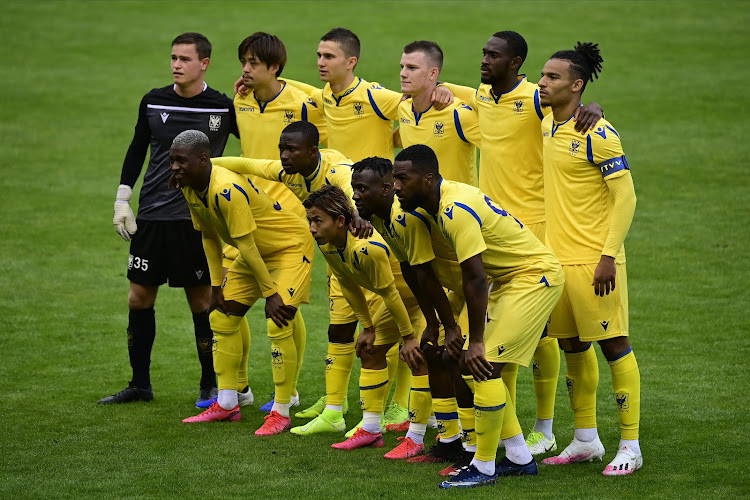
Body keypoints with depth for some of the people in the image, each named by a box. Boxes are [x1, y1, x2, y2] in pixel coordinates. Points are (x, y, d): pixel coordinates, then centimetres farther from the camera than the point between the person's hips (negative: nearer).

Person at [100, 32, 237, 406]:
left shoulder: (223, 108, -5)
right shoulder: (153, 102, 4)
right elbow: (137, 150, 13)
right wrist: (121, 200, 10)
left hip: (197, 220, -3)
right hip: (152, 216, 3)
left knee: (202, 301, 0)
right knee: (139, 298, 5)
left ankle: (210, 384, 13)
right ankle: (140, 384, 17)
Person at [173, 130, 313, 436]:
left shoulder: (227, 190, -35)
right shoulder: (190, 189, -7)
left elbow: (246, 246, -31)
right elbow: (209, 237, 6)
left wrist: (270, 294, -26)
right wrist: (217, 286, 4)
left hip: (291, 247, -10)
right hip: (257, 251, 10)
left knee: (279, 325, -18)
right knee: (222, 317, 8)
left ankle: (281, 413, -10)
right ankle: (227, 405, 16)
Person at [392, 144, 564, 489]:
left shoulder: (457, 211, -25)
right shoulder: (439, 204, 5)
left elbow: (475, 280, -24)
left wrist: (476, 342, -20)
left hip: (535, 277, -10)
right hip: (510, 279, 10)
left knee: (484, 364, -14)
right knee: (474, 367, 9)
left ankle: (484, 467, -5)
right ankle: (519, 458, 17)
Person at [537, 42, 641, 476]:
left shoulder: (598, 134, -15)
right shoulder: (547, 125, 9)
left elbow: (626, 197, -15)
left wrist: (608, 256, -20)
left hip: (593, 259, -8)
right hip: (556, 257, 8)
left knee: (613, 345, -3)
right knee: (573, 347, 13)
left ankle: (631, 447, 2)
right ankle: (586, 440, 24)